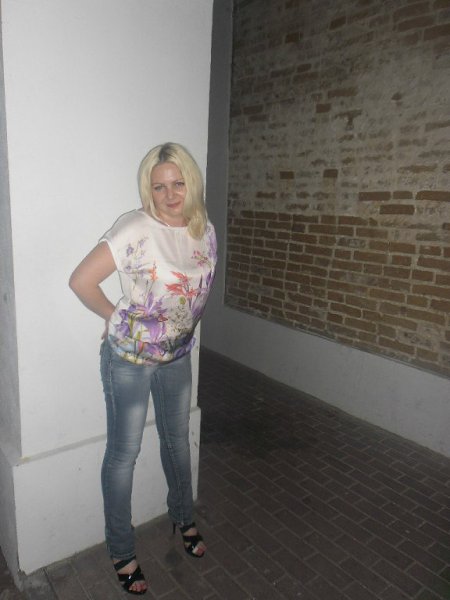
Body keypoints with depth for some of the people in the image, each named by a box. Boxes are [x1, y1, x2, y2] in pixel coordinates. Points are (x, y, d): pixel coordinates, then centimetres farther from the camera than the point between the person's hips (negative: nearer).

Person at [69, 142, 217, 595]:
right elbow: (81, 280, -23)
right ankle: (121, 552, 33)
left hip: (178, 355, 6)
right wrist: (116, 317, -11)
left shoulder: (205, 230, -3)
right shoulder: (136, 229, -22)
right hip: (130, 358, -5)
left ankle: (183, 519, 48)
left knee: (177, 441, 22)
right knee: (123, 454, 10)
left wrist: (184, 325, 9)